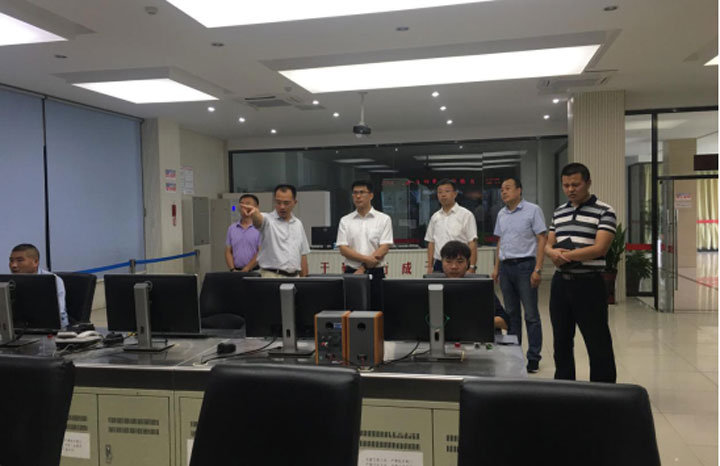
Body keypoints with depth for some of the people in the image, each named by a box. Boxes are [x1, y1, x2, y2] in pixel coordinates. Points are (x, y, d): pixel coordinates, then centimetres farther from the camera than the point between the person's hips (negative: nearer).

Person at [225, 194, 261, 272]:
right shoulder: (231, 228, 14)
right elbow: (228, 252, 12)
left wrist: (246, 270, -12)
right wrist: (233, 269, -2)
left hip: (254, 271, -4)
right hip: (236, 272, 4)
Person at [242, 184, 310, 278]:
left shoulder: (298, 224, 12)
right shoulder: (268, 220, -4)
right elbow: (258, 220, -29)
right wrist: (254, 212, -53)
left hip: (294, 277, 5)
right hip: (272, 277, -5)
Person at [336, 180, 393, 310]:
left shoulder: (384, 219, 2)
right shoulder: (345, 221, 7)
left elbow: (384, 248, -5)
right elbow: (343, 249, -1)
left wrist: (363, 268, -12)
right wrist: (366, 259, -15)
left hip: (375, 273, -1)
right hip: (352, 272, 1)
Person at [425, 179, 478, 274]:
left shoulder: (466, 215, -3)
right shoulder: (435, 217, 12)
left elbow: (472, 243, -7)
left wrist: (471, 268, -13)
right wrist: (430, 267, 8)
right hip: (439, 265, 5)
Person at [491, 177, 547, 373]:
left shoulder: (532, 210, -4)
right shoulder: (501, 214, 13)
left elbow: (541, 240, -7)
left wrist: (537, 269, -14)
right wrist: (496, 268, 12)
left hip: (525, 265, -6)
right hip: (506, 267, 6)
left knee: (531, 314, -2)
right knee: (511, 313, 11)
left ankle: (533, 357, 6)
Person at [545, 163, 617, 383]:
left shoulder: (604, 212, -7)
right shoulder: (558, 212, 13)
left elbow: (599, 248, -17)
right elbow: (548, 245, 12)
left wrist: (565, 255, -14)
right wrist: (553, 252, -12)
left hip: (589, 284, -6)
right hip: (560, 283, 6)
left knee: (598, 343, 1)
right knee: (561, 341, 14)